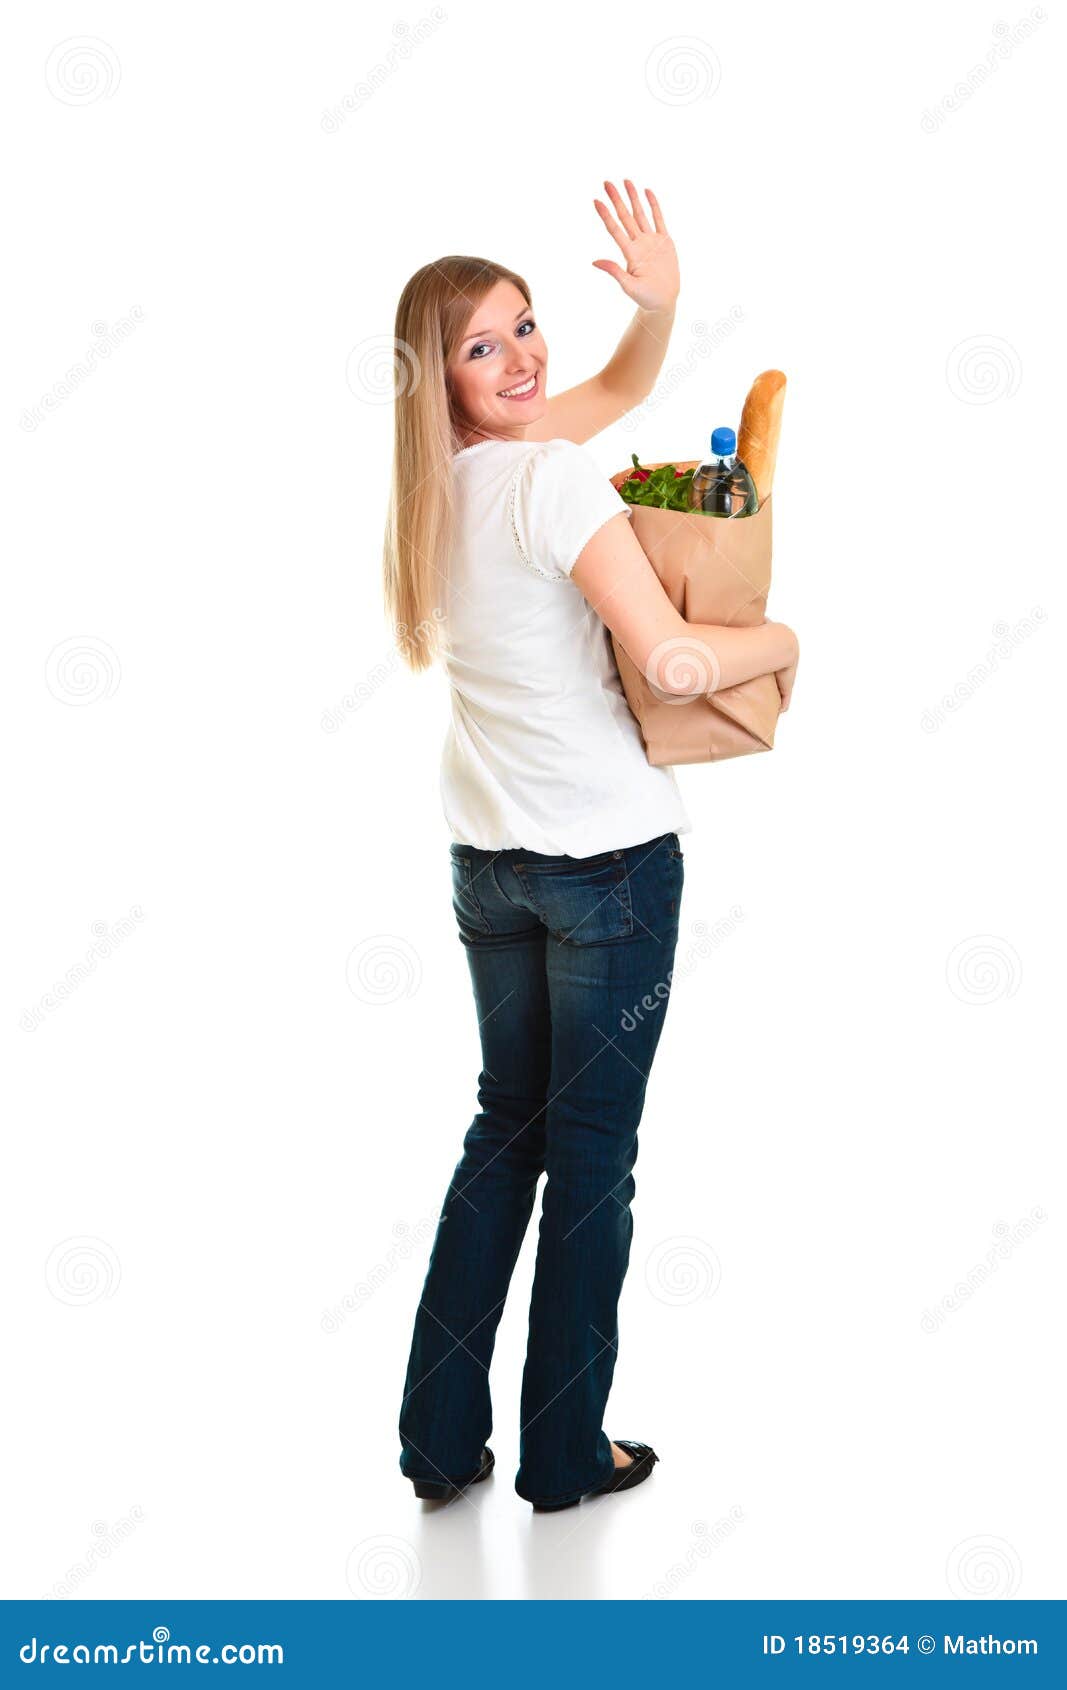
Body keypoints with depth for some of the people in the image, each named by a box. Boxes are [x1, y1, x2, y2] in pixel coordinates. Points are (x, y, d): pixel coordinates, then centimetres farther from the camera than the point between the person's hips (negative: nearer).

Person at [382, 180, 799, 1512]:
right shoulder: (553, 477, -18)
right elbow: (669, 660, -23)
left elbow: (621, 386, 18)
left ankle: (440, 1437, 23)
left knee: (505, 1124, 18)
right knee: (593, 1150, 6)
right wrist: (782, 638, -5)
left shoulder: (448, 475, 7)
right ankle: (565, 1453, 19)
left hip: (486, 855, 8)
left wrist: (658, 303, -1)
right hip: (610, 855, -8)